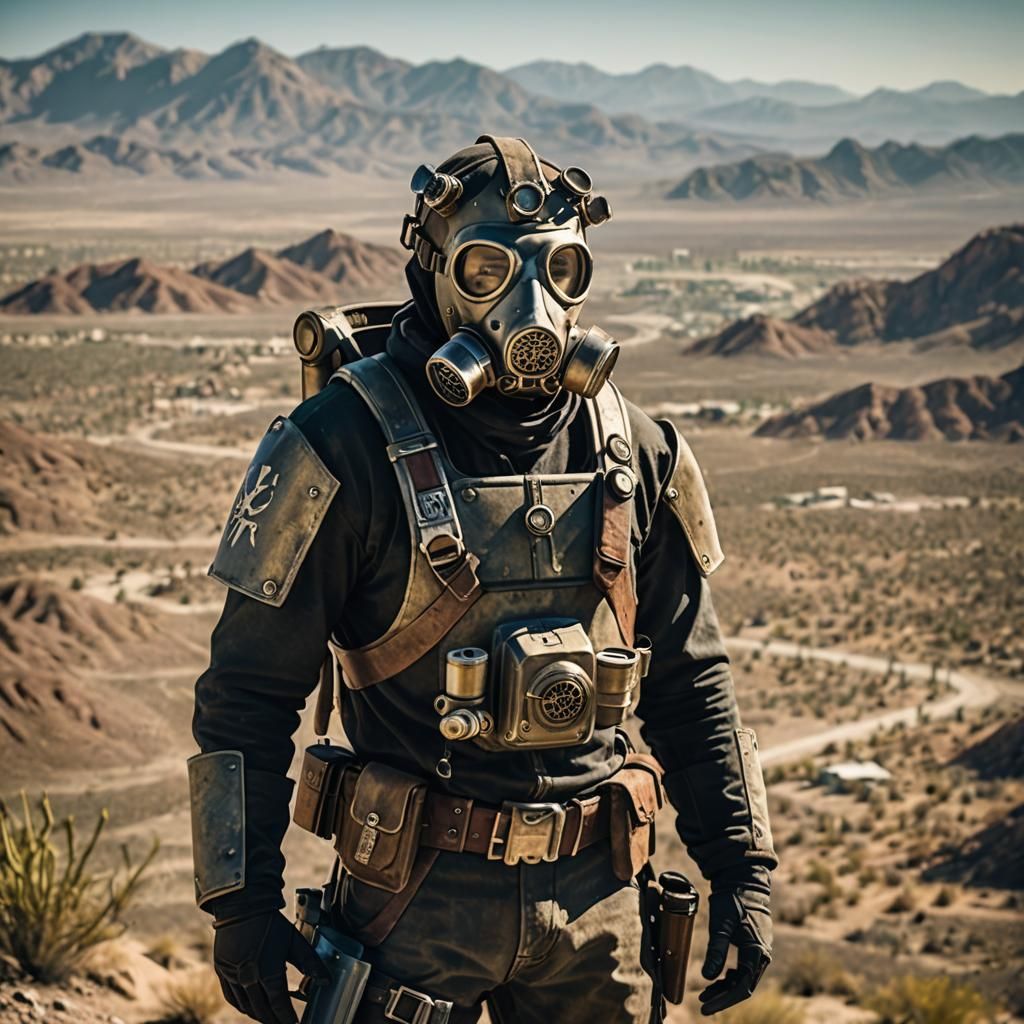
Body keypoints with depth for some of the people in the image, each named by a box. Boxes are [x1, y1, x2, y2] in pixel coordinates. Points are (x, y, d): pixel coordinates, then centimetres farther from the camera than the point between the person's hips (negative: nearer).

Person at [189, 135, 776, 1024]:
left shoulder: (633, 451, 4)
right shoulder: (346, 447, -11)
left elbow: (689, 679, 12)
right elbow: (249, 691, -7)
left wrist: (742, 869, 8)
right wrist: (241, 902, -8)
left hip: (595, 888, 4)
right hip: (419, 885, -4)